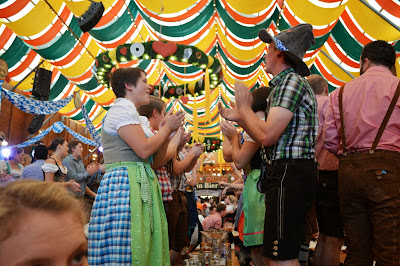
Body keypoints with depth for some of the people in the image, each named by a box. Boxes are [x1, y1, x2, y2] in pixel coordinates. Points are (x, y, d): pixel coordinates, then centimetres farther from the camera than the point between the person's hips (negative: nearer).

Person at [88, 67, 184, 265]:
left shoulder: (134, 116, 23)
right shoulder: (122, 108, -6)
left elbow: (155, 158, 20)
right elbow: (144, 149, -17)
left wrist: (168, 130, 14)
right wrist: (167, 128, -2)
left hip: (140, 184, 10)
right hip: (124, 183, -10)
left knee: (145, 249, 6)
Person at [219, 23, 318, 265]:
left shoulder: (291, 80, -10)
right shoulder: (285, 82, 23)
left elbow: (267, 136, -20)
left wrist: (244, 107, -4)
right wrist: (239, 117, 20)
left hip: (289, 174, -11)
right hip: (287, 173, 11)